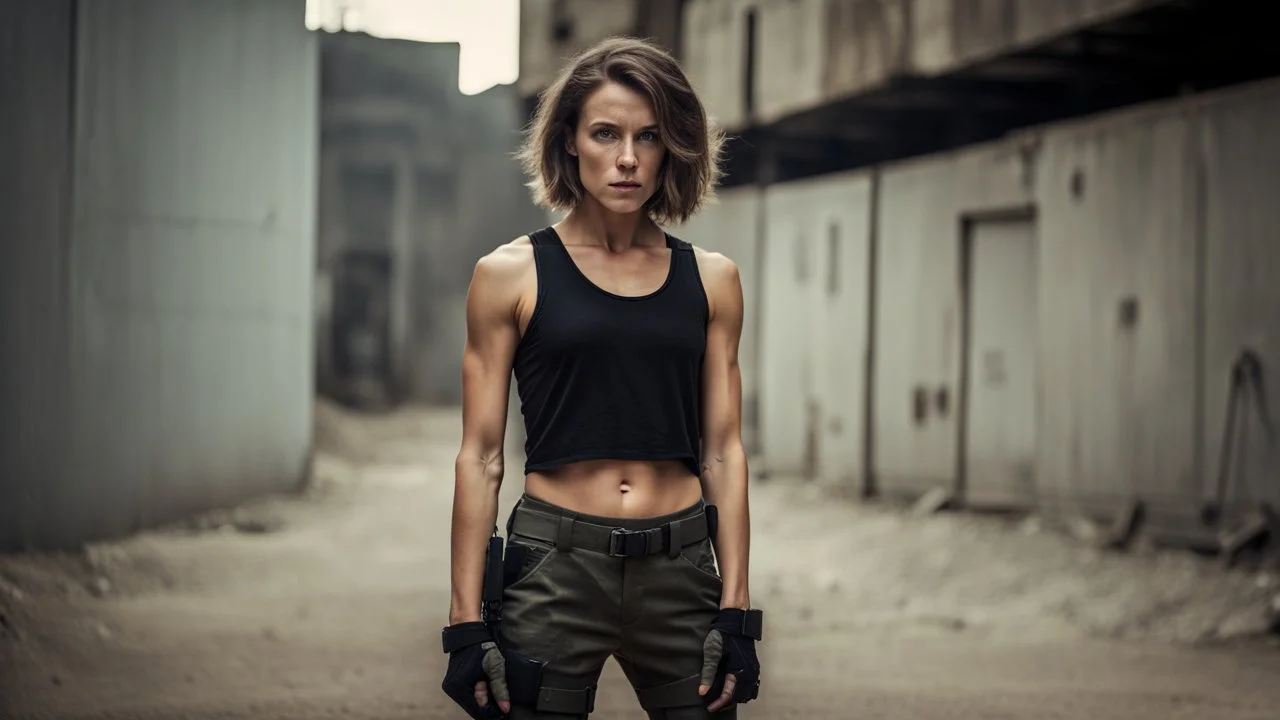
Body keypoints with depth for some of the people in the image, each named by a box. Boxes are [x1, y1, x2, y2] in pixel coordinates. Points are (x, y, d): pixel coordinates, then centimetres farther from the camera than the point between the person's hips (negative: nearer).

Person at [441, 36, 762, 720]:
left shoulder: (710, 279, 7)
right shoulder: (512, 274, 0)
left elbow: (723, 451, 7)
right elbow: (480, 458, -1)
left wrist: (735, 610, 1)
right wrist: (467, 623, -5)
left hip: (680, 569, 2)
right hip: (554, 566, -2)